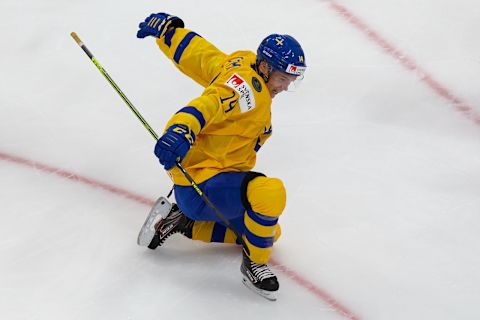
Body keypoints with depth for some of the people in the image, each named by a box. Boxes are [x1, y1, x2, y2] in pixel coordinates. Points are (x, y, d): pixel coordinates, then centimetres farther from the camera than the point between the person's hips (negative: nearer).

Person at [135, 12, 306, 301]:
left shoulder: (242, 64, 7)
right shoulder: (249, 87, -21)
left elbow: (196, 52, 14)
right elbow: (208, 104, -38)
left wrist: (166, 28, 23)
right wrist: (181, 131, -55)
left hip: (220, 177, 11)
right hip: (200, 186, -11)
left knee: (267, 230, 24)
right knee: (271, 192, -34)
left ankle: (183, 222, 20)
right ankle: (254, 262, -10)